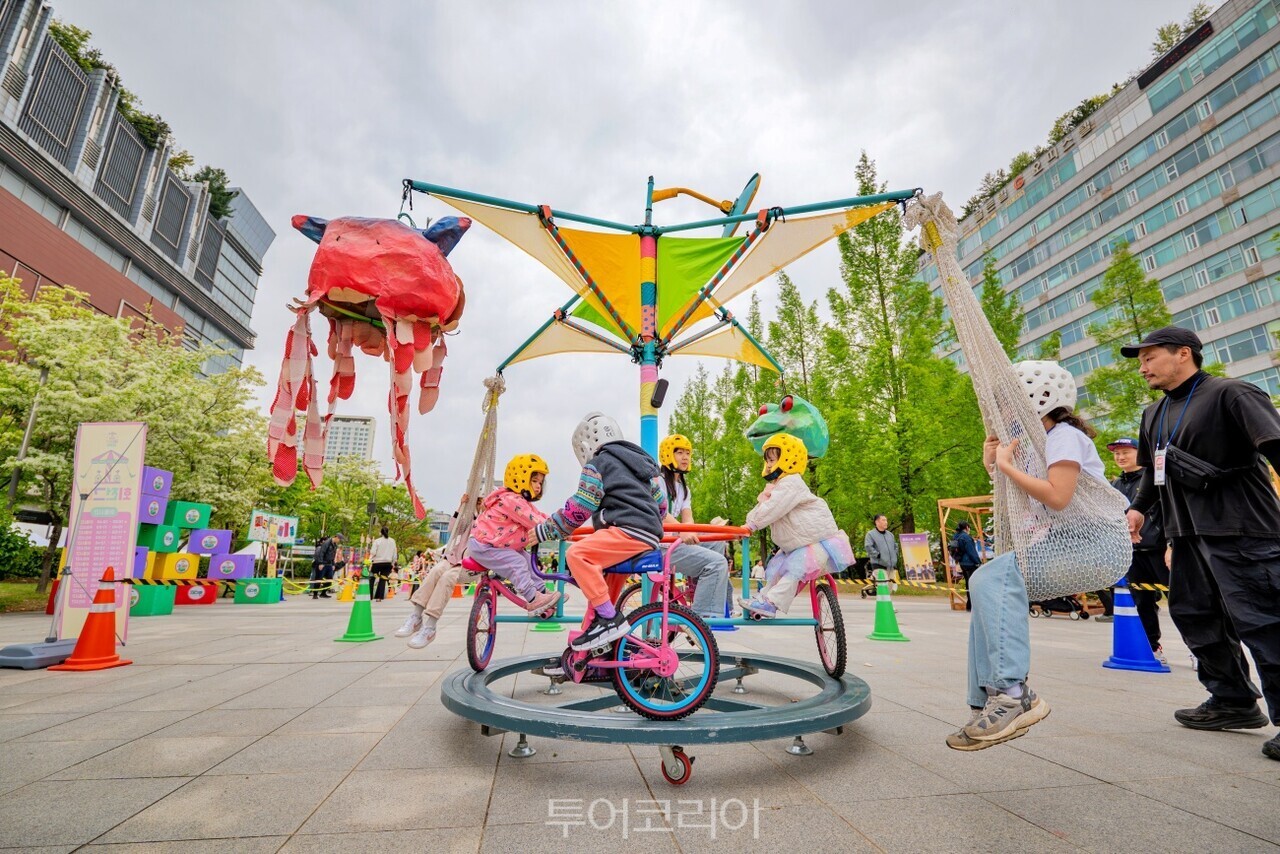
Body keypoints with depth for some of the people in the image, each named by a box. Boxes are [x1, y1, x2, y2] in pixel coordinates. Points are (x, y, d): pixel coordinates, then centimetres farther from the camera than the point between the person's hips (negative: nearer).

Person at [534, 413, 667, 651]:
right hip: (649, 536, 10)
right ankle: (584, 648, 27)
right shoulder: (641, 460, 27)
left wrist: (540, 533, 6)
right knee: (600, 582, 19)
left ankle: (609, 618, -22)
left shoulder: (597, 464, 2)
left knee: (577, 553, -20)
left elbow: (576, 511, -3)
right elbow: (661, 505, 30)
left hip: (626, 531, -10)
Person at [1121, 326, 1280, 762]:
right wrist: (1139, 507, 16)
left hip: (1240, 529, -9)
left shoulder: (1230, 394, -7)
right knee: (1192, 613, 12)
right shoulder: (1154, 414, 17)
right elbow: (1152, 469, 26)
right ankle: (1234, 701, 24)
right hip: (1189, 531, 9)